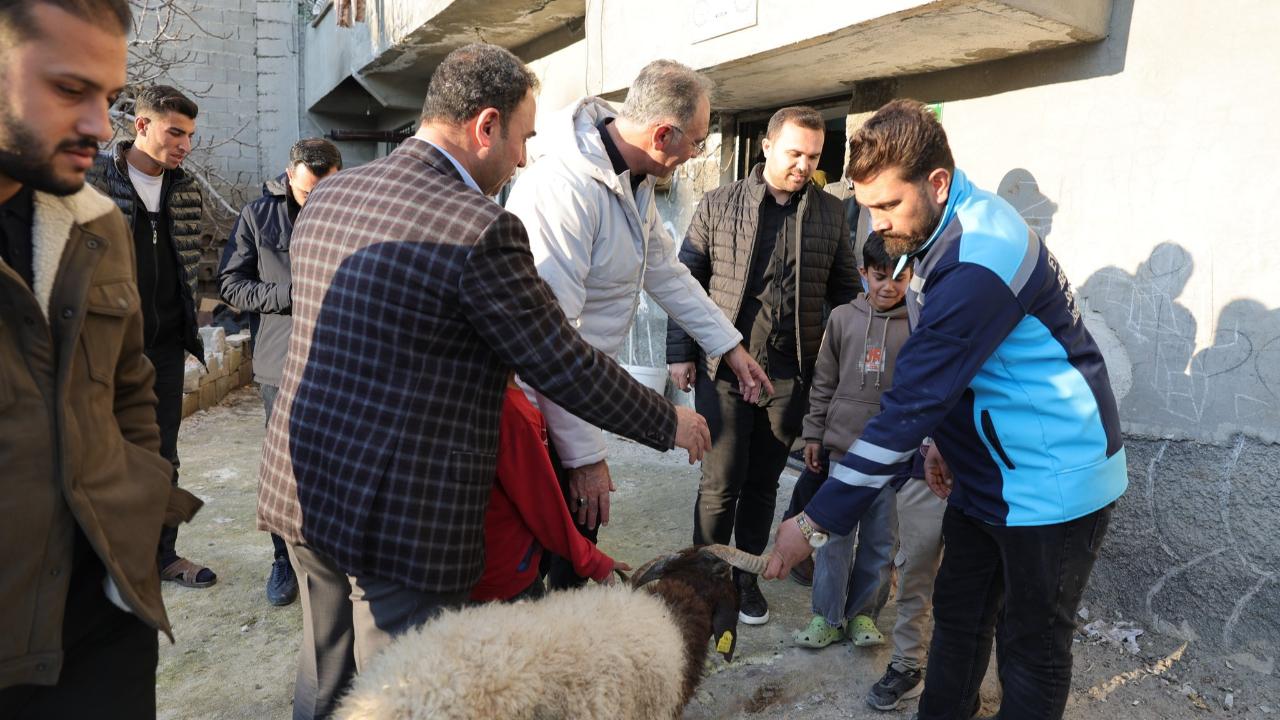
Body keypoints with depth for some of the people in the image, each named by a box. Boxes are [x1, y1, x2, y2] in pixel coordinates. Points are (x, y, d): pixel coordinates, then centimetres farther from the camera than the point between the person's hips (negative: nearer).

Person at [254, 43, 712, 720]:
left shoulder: (327, 195, 5)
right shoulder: (480, 229, -20)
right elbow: (567, 367, -15)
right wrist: (671, 423, 0)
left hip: (301, 485, 8)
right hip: (403, 517, -8)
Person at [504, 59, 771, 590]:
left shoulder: (636, 182, 5)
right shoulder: (564, 189, -28)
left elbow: (666, 272, 17)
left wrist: (730, 346, 17)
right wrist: (585, 455, -25)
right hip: (539, 407, -9)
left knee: (580, 536, 20)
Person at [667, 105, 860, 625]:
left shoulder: (831, 213, 6)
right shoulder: (719, 205, 1)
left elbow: (846, 291, 12)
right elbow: (687, 280, 3)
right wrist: (680, 353, -2)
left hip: (791, 375, 2)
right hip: (724, 368, -2)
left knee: (763, 484, 14)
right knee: (720, 485, 2)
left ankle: (746, 577, 31)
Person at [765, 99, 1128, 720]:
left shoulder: (980, 261, -29)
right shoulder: (942, 227, 1)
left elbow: (911, 404, -32)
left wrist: (816, 521, -29)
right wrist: (942, 442, 10)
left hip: (1052, 482, -9)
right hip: (987, 471, 9)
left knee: (1031, 648, 8)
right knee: (957, 618, 18)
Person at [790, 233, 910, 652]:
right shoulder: (843, 318, 3)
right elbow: (824, 382, 8)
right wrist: (814, 434, 7)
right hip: (843, 445, 1)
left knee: (880, 539, 10)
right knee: (835, 534, 7)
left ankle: (863, 612, 27)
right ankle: (827, 615, 20)